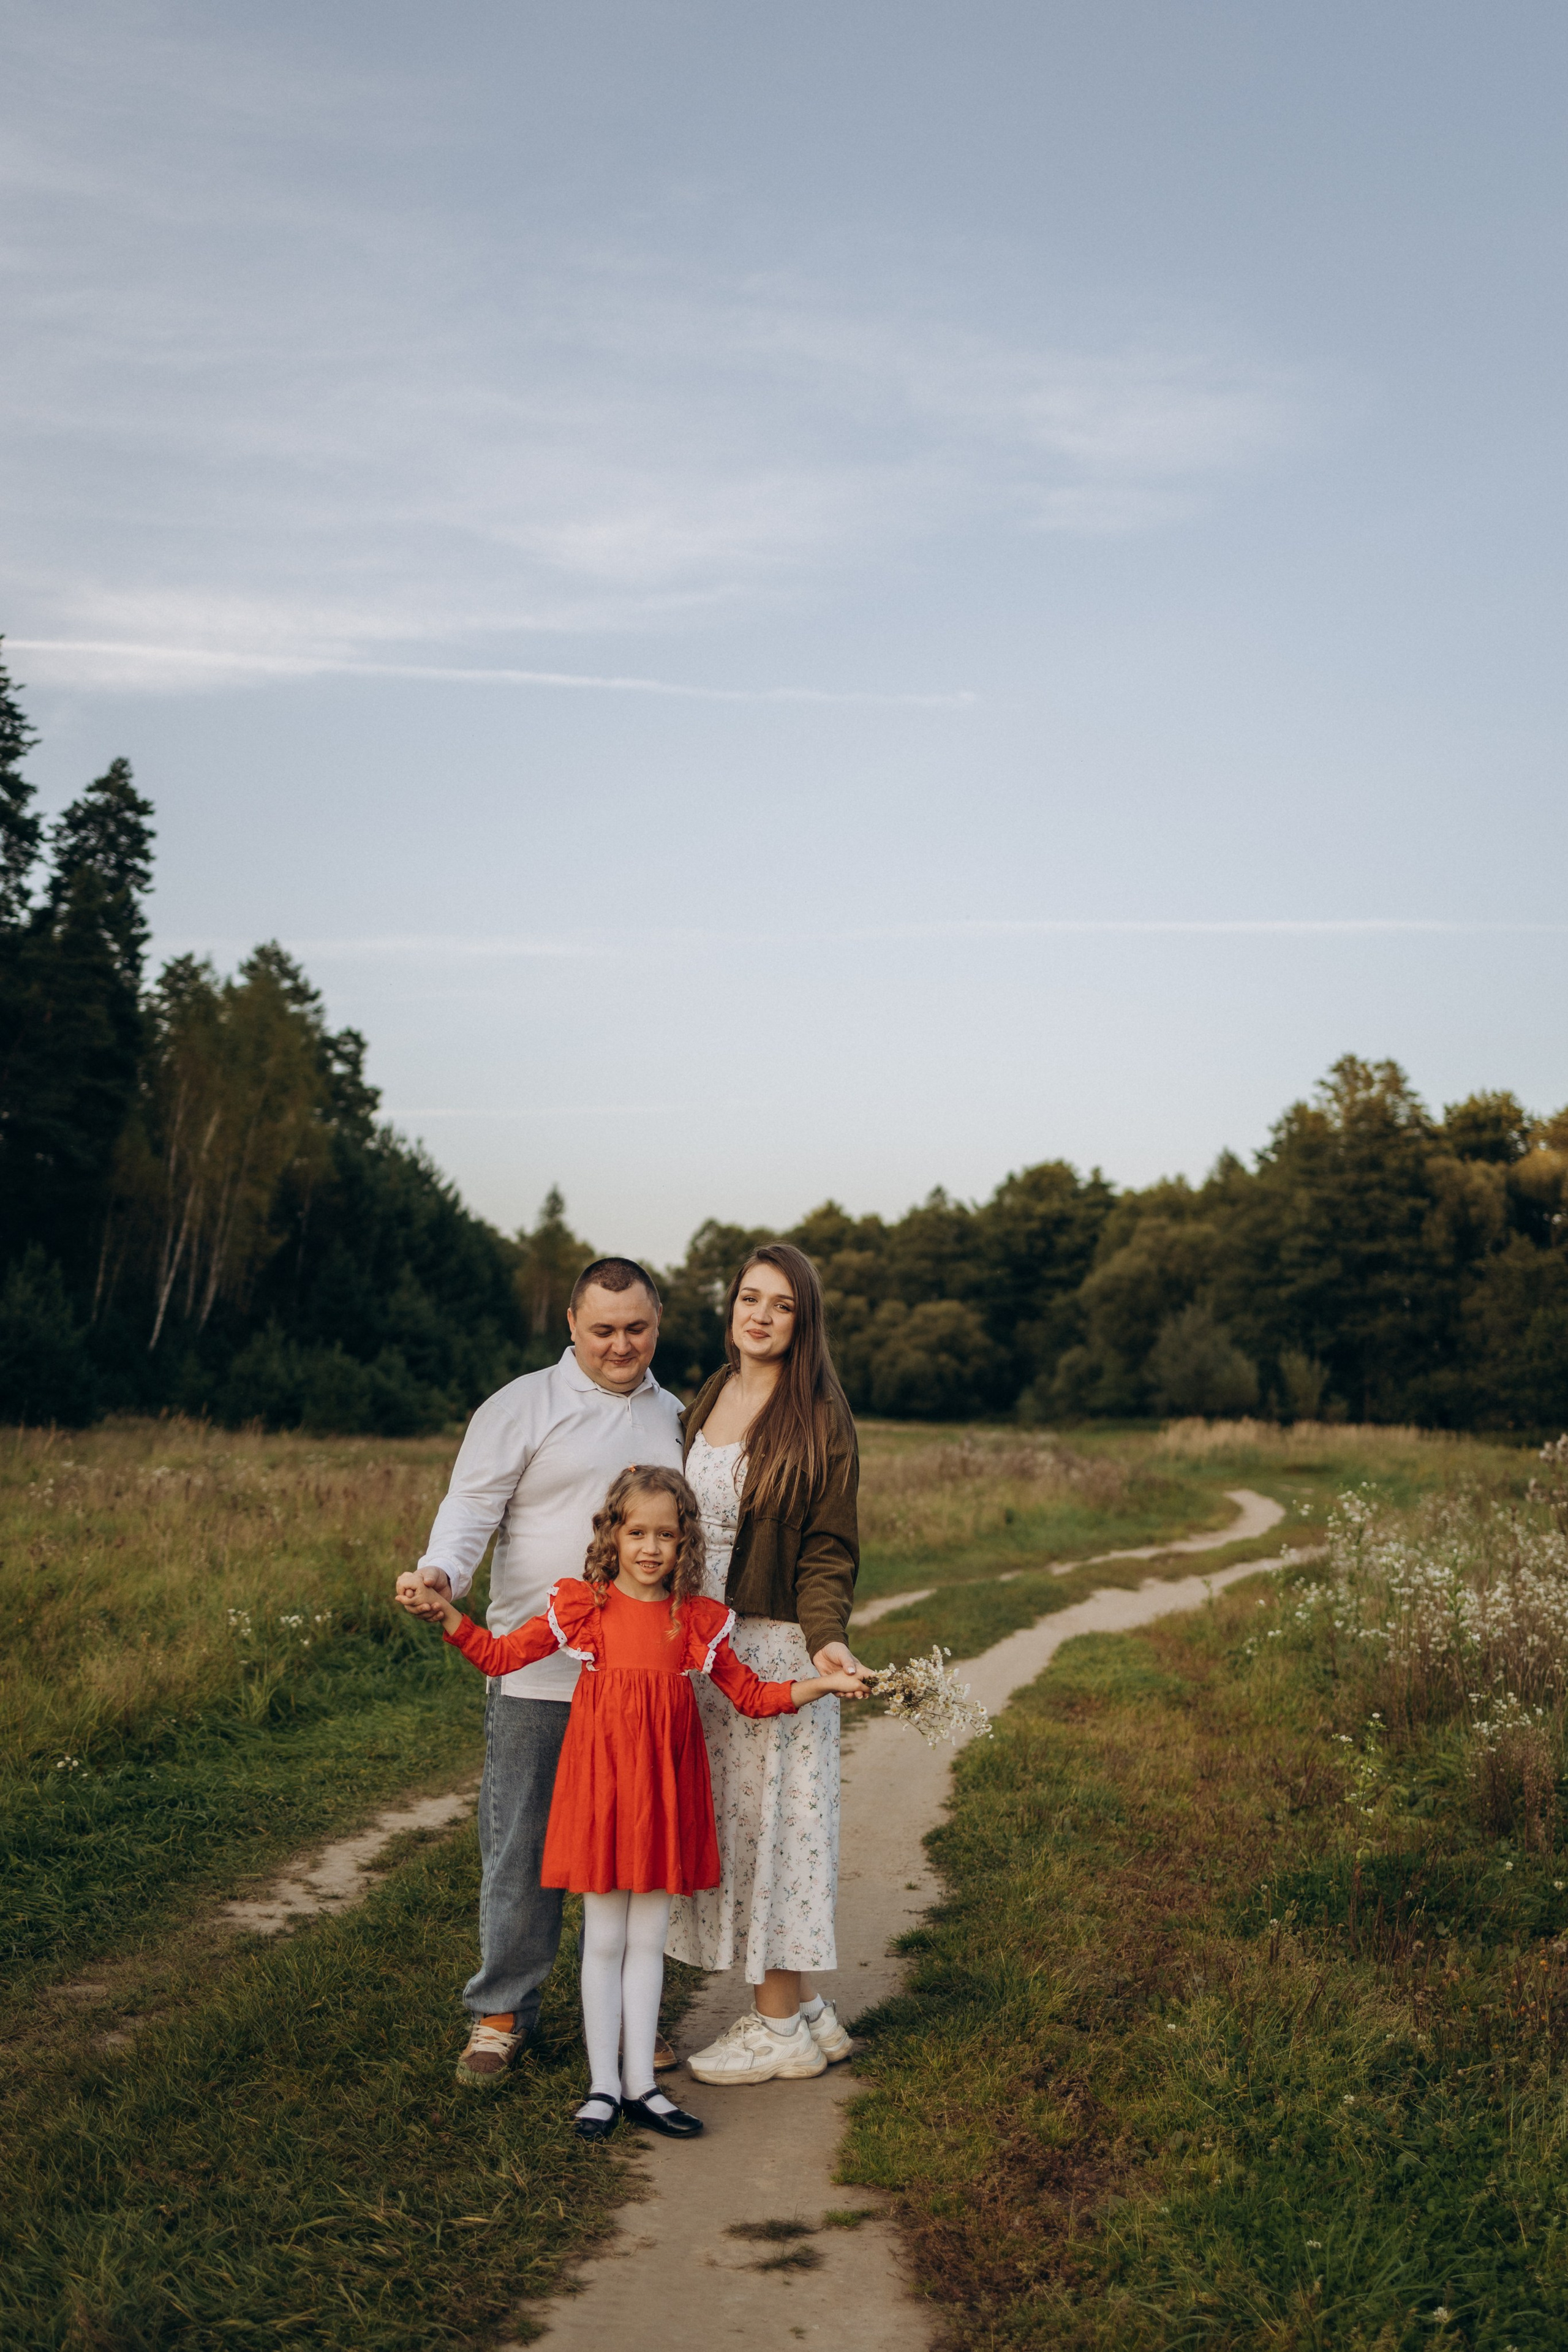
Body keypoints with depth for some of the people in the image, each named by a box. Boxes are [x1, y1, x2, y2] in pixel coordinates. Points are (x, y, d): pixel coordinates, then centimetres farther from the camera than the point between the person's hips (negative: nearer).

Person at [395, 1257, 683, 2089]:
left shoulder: (675, 1418, 15)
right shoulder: (524, 1406, -1)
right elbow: (471, 1506, -8)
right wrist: (441, 1576, -27)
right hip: (537, 1673, -4)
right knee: (521, 1845, 2)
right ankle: (501, 2011, 17)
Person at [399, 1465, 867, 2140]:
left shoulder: (698, 1621, 1)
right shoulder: (581, 1606, -4)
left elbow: (751, 1695, 9)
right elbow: (500, 1655, -2)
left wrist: (820, 1684, -3)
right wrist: (446, 1614, -15)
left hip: (664, 1788, 2)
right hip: (599, 1781, -2)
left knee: (648, 1939, 9)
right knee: (604, 1940, 6)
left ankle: (640, 2083, 19)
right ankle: (603, 2086, 16)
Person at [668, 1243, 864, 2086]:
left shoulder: (818, 1418, -8)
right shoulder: (703, 1405, 10)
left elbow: (828, 1547, -10)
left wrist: (826, 1637, -24)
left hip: (774, 1644, -7)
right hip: (699, 1641, 7)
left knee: (768, 1819, -1)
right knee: (731, 1821, 10)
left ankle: (781, 2029, 11)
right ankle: (804, 2011, 22)